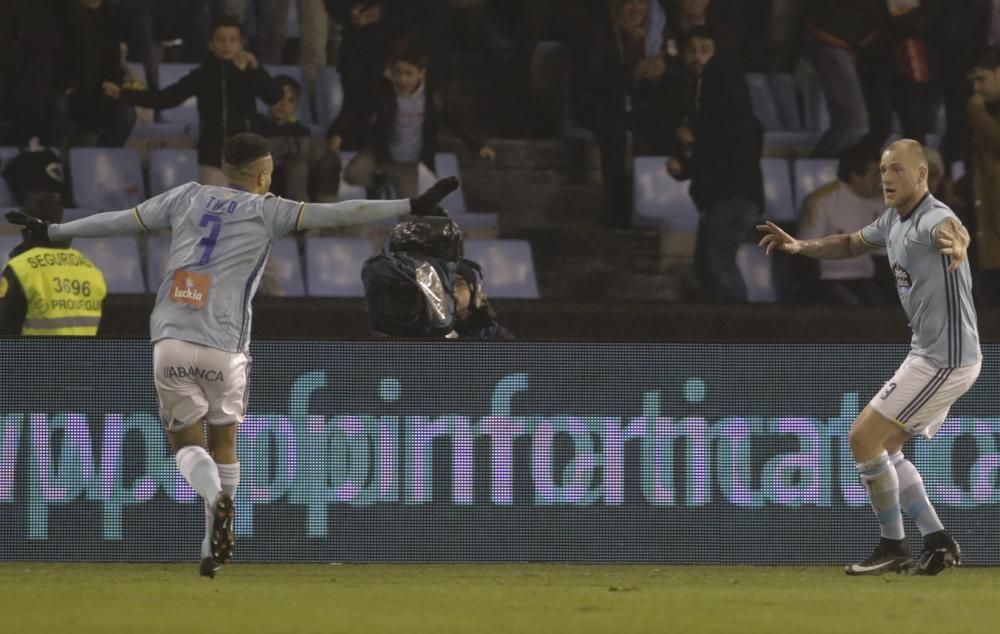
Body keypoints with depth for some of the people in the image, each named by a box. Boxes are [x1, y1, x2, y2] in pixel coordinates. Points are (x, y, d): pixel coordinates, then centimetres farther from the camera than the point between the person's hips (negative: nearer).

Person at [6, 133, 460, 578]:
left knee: (185, 442, 9)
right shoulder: (267, 211, 6)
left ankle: (215, 498, -23)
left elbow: (119, 221, 19)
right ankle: (214, 546, 16)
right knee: (223, 440, 18)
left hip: (170, 343, 1)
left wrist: (51, 232, 31)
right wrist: (412, 207, -4)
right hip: (223, 350, -1)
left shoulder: (188, 197, 14)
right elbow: (337, 215, -3)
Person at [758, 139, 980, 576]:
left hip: (945, 359, -10)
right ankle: (937, 543, 14)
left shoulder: (932, 218, -21)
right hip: (929, 355, 10)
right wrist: (801, 246, 12)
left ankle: (893, 548, 1)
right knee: (884, 449, 15)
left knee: (863, 437, -8)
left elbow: (949, 229, -47)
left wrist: (956, 243, -71)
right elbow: (852, 244, 28)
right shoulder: (893, 221, 9)